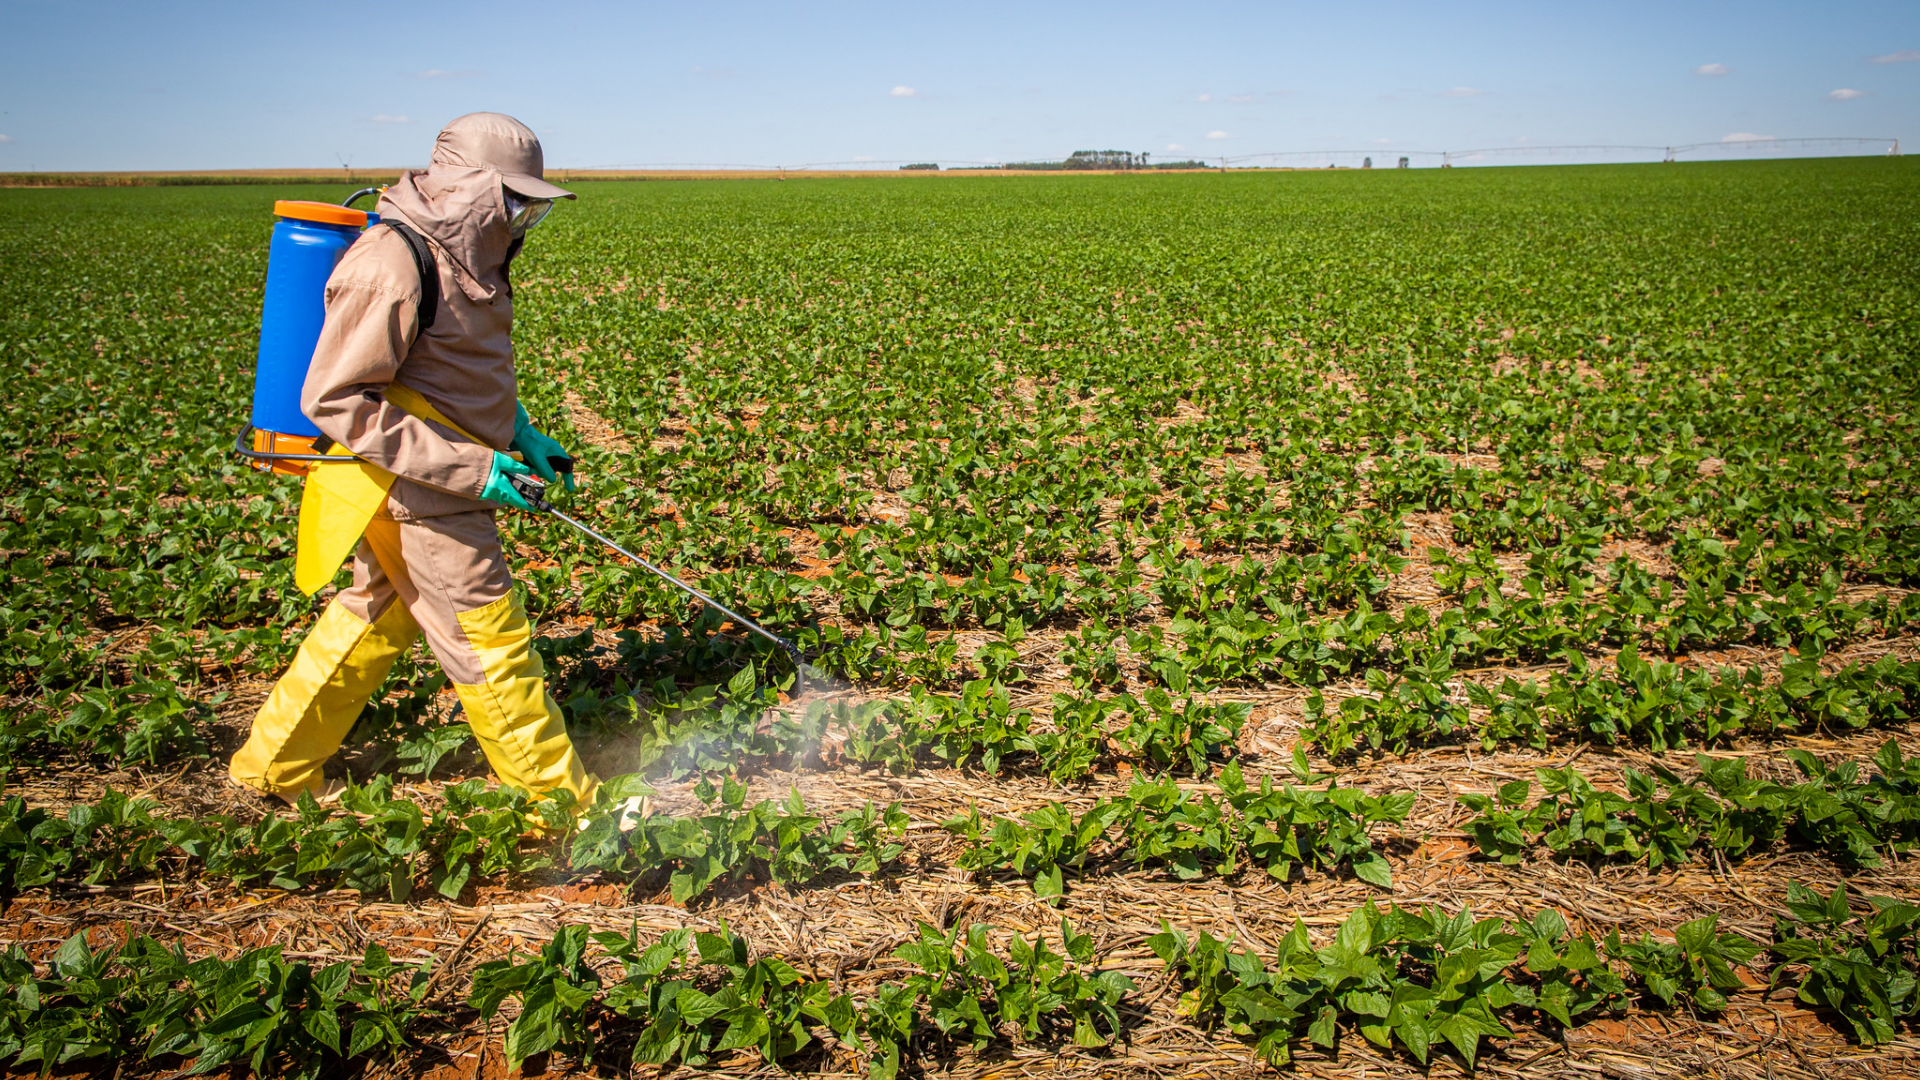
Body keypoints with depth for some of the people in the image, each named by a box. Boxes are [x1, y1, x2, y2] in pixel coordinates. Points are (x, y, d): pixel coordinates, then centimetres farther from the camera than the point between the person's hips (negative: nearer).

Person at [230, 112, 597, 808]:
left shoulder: (460, 257, 8)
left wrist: (523, 436, 12)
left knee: (376, 619, 22)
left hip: (440, 485, 10)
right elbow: (334, 401, -25)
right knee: (489, 643, -1)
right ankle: (562, 804, 13)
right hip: (414, 495, -10)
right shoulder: (391, 268, -23)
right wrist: (468, 467, -27)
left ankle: (274, 768, 38)